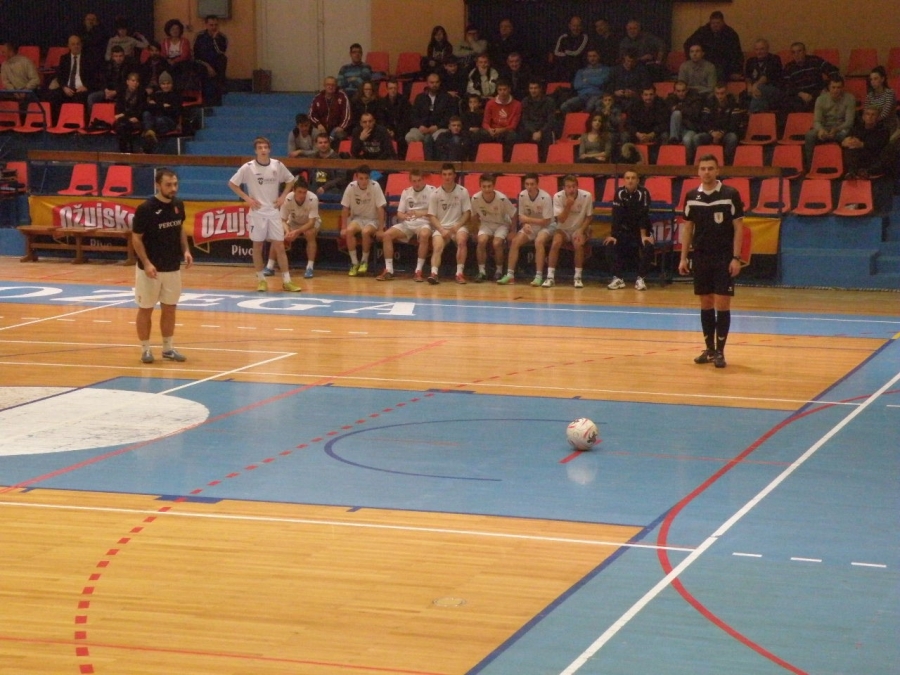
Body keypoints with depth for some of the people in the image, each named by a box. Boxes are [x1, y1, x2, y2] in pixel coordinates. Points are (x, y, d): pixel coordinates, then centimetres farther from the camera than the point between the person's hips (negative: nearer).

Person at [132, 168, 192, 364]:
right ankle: (145, 349, 14)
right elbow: (136, 238, -12)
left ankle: (168, 348, 22)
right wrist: (146, 263, -21)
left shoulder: (178, 205, 1)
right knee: (146, 309, 5)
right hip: (150, 269, -5)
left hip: (173, 267, 5)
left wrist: (185, 250, 3)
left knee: (170, 308, 11)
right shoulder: (145, 209, -17)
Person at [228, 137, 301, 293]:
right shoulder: (248, 167, -8)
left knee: (279, 246, 0)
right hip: (257, 213, -2)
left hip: (274, 211, 2)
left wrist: (283, 196, 2)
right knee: (257, 246, 4)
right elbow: (232, 183, -1)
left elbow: (290, 180, 15)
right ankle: (261, 280, 15)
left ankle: (286, 281, 3)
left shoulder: (277, 165, -1)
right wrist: (247, 198, -8)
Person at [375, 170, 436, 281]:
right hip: (407, 223, 5)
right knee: (386, 235, -19)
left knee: (424, 235, -40)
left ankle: (419, 271, -32)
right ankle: (388, 271, -18)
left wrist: (421, 213, -23)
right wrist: (404, 216, -13)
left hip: (424, 223, -4)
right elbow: (399, 213, 12)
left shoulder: (431, 190, 0)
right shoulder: (406, 192, 14)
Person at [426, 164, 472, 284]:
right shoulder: (435, 194, 1)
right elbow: (432, 216, 1)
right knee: (437, 247, -28)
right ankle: (434, 274, -43)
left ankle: (460, 273, -31)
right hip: (440, 227, 1)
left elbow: (467, 213, 1)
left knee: (462, 240, -32)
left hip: (458, 226, -1)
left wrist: (457, 226, -15)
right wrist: (442, 230, -14)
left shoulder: (463, 191, 0)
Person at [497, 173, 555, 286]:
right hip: (530, 226, 5)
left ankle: (539, 276, -33)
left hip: (546, 226, -5)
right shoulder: (522, 195, -9)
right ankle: (510, 275, -14)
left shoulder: (545, 197, -24)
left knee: (539, 241, -34)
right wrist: (525, 224, -21)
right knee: (515, 241, -17)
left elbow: (546, 221, -21)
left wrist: (528, 219, -21)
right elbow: (521, 216, 1)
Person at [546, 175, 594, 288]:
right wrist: (568, 206, -33)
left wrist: (581, 231, -19)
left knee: (578, 244, -31)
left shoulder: (587, 196, -16)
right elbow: (561, 219, -17)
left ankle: (578, 277, -17)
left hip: (580, 229, -1)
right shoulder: (558, 197, -15)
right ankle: (550, 277, -21)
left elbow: (589, 217, -5)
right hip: (564, 229, 1)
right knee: (555, 243, -28)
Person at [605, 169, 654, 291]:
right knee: (609, 245, -20)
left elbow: (643, 216, -21)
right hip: (624, 230, 2)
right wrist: (612, 235, -21)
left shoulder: (643, 193, -17)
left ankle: (640, 278, -16)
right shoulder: (620, 193, -10)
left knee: (647, 247, -29)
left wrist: (644, 236, -27)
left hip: (641, 230, -2)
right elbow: (616, 215, -14)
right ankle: (618, 278, -11)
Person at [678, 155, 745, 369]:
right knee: (705, 303, 8)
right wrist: (683, 257, 6)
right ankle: (709, 349, 17)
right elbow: (688, 228, 12)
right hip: (701, 257, 4)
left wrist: (736, 258, -11)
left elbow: (738, 227, -5)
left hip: (724, 258, -4)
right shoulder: (692, 196, 5)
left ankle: (720, 351, 1)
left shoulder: (730, 194, -6)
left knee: (722, 304, -4)